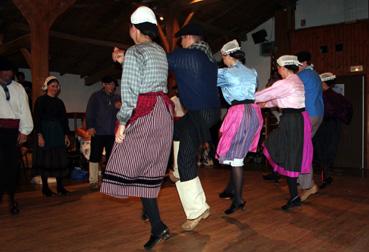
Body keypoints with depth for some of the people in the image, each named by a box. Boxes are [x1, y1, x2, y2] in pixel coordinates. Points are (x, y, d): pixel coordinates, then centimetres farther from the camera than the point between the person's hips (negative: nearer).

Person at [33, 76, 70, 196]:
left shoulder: (59, 102, 12)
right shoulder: (41, 100, -2)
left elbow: (64, 119, 14)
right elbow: (37, 119, -8)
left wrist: (66, 135, 8)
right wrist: (39, 135, -16)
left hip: (58, 134, 5)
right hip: (45, 133, -5)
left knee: (60, 159, 2)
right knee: (45, 159, 0)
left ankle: (60, 186, 9)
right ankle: (45, 187, 10)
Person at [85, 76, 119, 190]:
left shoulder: (115, 98, 14)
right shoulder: (96, 96, 1)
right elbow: (89, 112, -4)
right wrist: (90, 127, -13)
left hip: (111, 132, 4)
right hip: (98, 132, -4)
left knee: (111, 156, 9)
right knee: (95, 156, -1)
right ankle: (93, 180, 7)